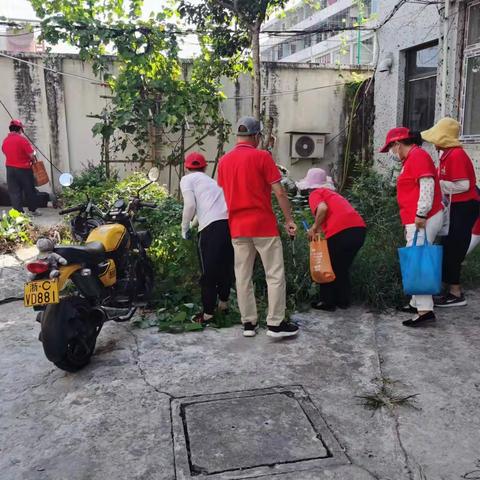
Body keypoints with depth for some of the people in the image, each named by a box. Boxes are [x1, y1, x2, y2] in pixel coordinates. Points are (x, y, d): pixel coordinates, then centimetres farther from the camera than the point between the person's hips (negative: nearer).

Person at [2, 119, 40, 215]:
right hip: (24, 169, -4)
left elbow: (5, 153, 14)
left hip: (10, 169, 4)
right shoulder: (22, 139, -14)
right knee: (29, 190, 10)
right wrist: (33, 159, 5)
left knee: (14, 192, 6)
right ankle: (33, 210, 20)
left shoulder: (5, 141, 3)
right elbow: (32, 155, -16)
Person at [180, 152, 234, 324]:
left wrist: (184, 228, 10)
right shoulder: (211, 180, 32)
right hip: (231, 221, 7)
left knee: (208, 272, 4)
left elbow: (190, 205, -4)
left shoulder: (187, 179, 12)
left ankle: (208, 313, 10)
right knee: (226, 266, 21)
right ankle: (223, 303, 36)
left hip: (212, 225, -6)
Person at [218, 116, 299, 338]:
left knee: (243, 276, 9)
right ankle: (275, 323, 6)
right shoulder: (262, 156, -8)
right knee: (275, 274, 4)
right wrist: (289, 219, -3)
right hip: (264, 225, -5)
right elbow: (279, 192, -10)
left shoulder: (224, 161, 8)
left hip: (237, 227, 5)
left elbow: (226, 193, 14)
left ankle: (248, 323, 15)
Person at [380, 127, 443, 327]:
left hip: (422, 219, -10)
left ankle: (425, 310, -11)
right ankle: (417, 303, 22)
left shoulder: (417, 155, -10)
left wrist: (421, 215, -23)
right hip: (414, 219, 10)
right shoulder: (411, 158, 20)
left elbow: (427, 185, -20)